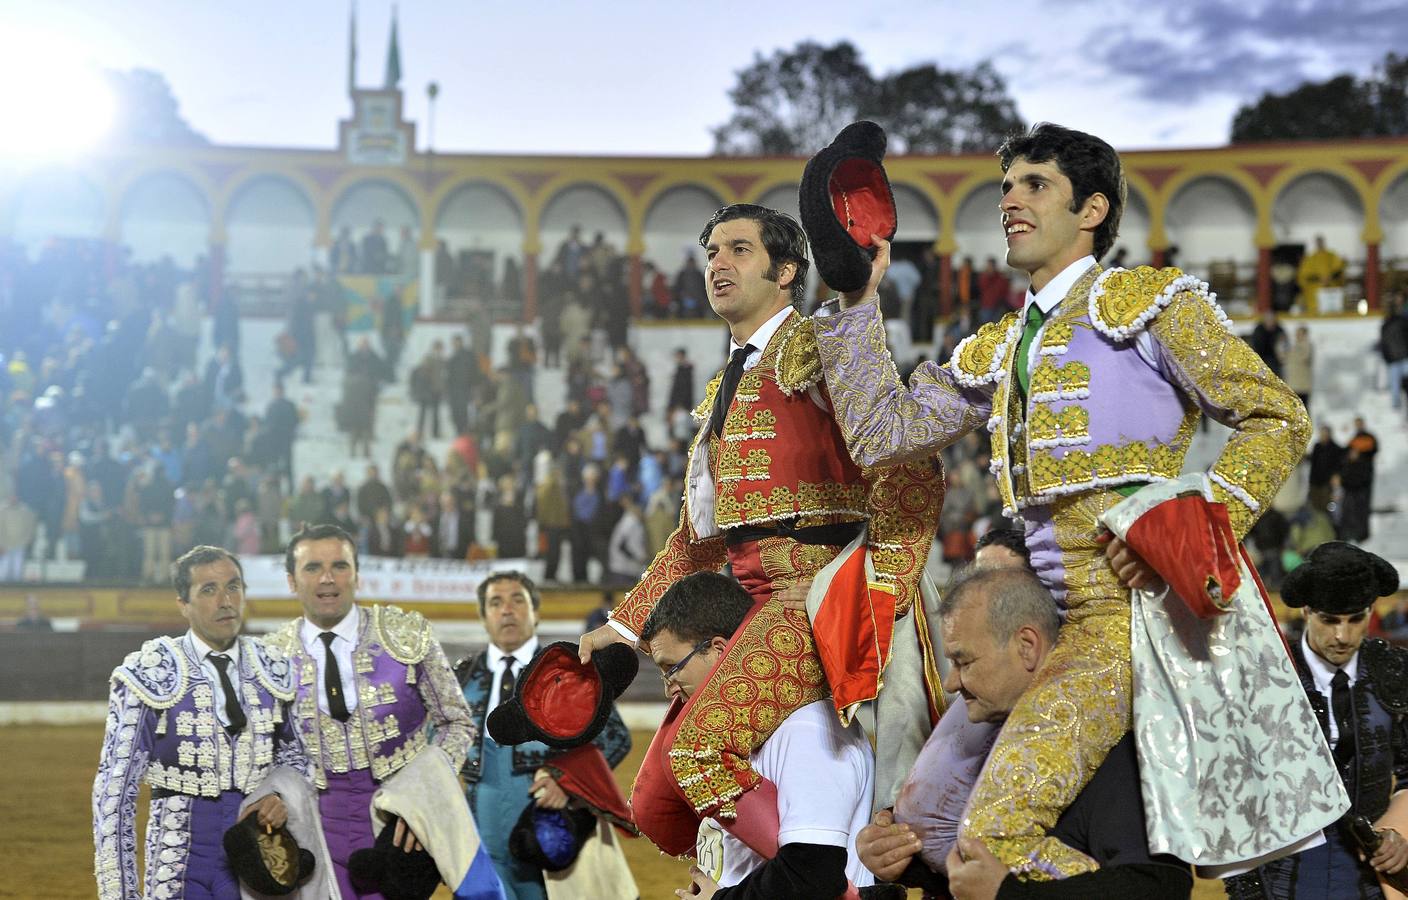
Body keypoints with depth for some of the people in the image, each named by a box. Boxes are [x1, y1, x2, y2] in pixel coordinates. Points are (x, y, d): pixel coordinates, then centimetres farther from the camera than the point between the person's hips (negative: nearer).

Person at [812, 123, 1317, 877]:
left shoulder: (1148, 301, 2)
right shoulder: (992, 354, 21)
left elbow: (1279, 420, -1)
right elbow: (879, 432, 13)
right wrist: (860, 298, 9)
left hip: (1139, 609, -8)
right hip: (1066, 621, 8)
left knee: (998, 833, -23)